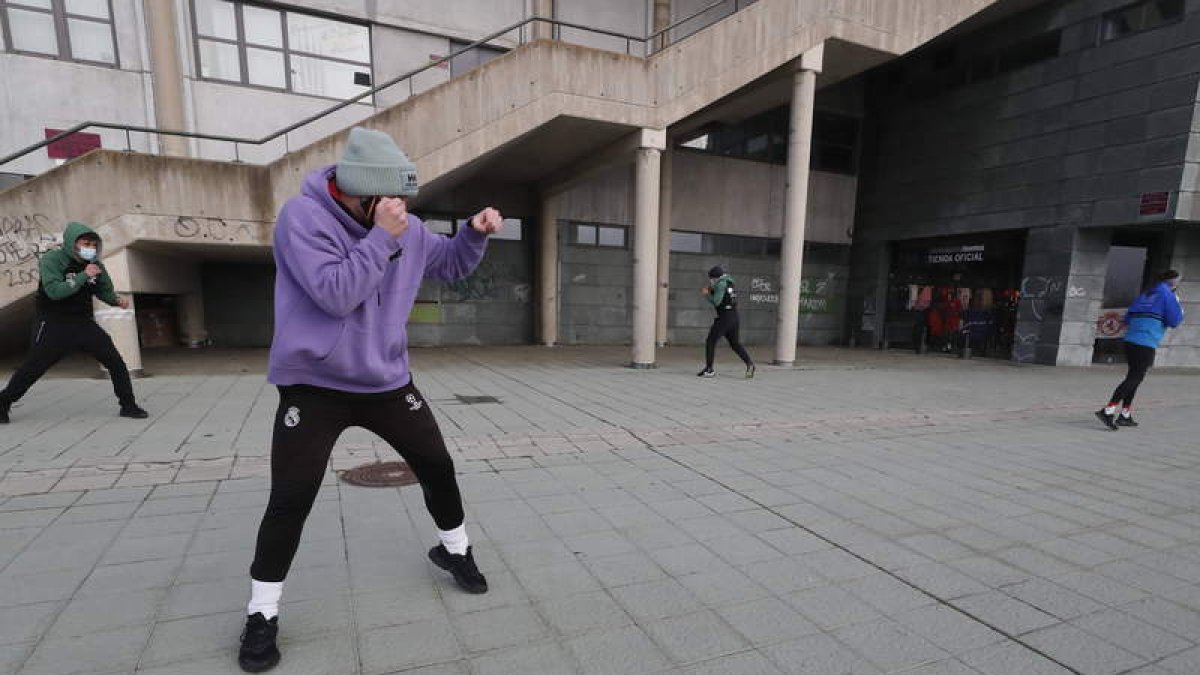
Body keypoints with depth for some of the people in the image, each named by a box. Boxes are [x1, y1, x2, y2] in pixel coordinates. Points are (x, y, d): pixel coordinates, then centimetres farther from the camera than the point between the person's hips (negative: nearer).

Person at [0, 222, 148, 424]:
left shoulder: (95, 265, 2)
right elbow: (54, 291, -25)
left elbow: (105, 290, 14)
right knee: (33, 367, 3)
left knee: (115, 361, -6)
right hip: (54, 325, -3)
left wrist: (118, 300, -6)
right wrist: (83, 276, -27)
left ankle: (128, 405, 1)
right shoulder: (51, 260, -11)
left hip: (84, 323, 3)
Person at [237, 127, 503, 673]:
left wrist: (476, 233, -6)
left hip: (388, 381, 5)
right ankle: (262, 614, 23)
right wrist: (381, 237, -28)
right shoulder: (301, 216, -16)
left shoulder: (405, 226, -1)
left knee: (437, 467, 10)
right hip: (314, 386, -4)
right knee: (289, 503, -1)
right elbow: (336, 294, -26)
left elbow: (451, 264, 13)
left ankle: (453, 549, 36)